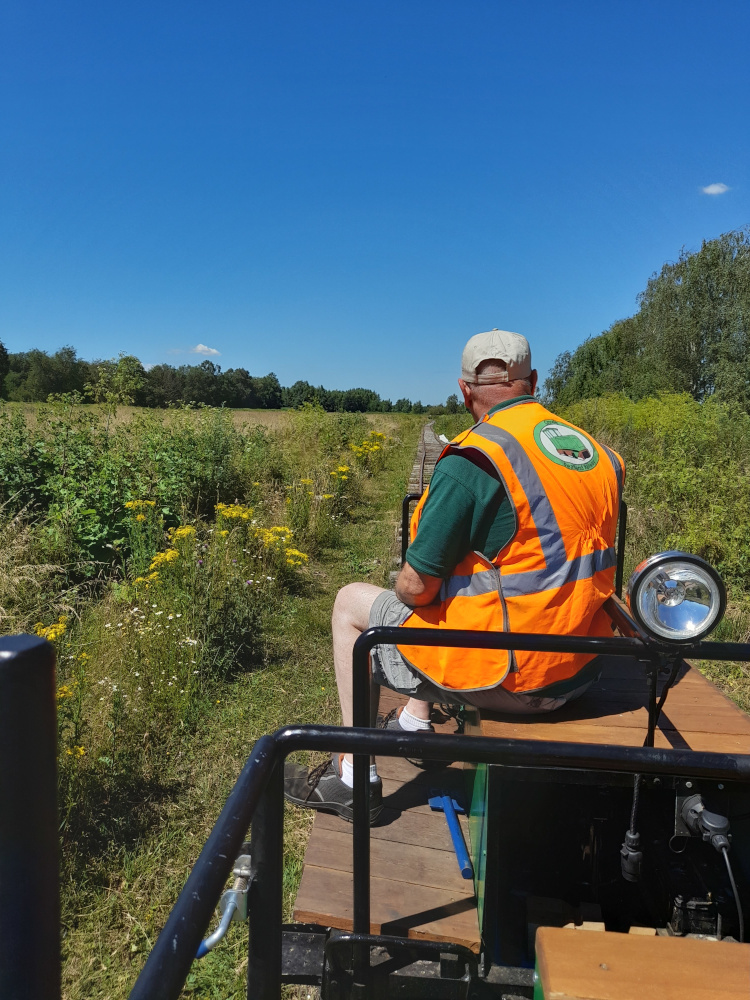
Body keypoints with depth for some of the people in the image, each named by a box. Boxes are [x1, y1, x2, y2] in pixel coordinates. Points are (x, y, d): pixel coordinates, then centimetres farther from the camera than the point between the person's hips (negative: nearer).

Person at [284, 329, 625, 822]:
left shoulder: (472, 460, -20)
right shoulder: (601, 455, 4)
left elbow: (416, 586, -16)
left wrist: (403, 587, 6)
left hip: (504, 677, -7)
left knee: (352, 602, 12)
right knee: (449, 595, 30)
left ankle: (355, 776, 19)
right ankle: (414, 724, 39)